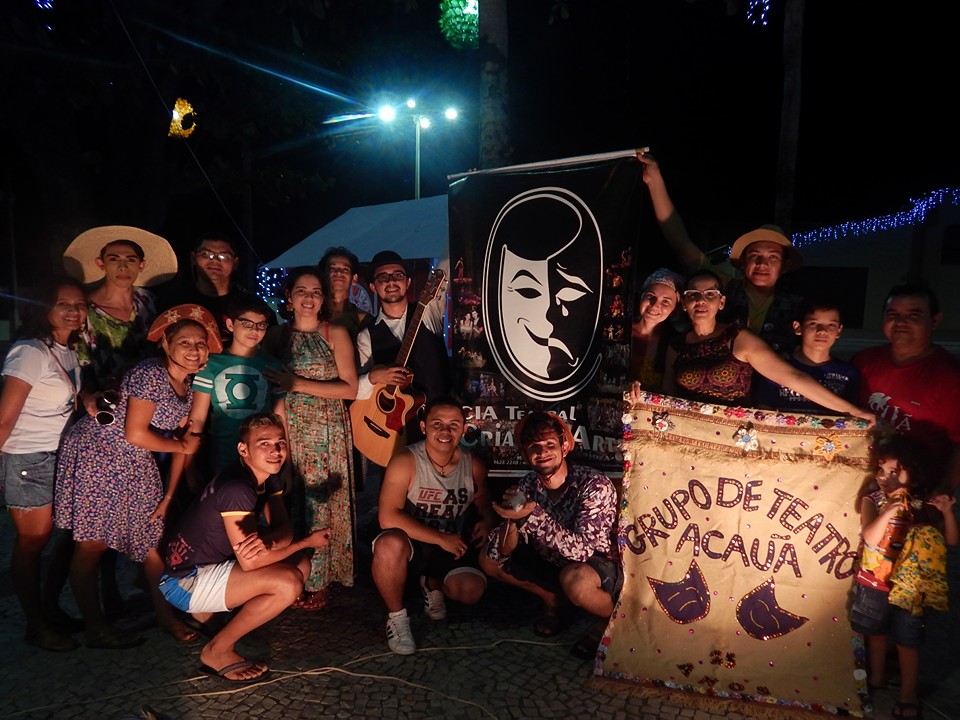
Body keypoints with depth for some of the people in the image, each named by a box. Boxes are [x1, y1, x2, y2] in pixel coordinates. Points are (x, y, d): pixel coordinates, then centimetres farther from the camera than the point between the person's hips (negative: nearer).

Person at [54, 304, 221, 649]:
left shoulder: (190, 386, 3)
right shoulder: (151, 374, -22)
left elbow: (184, 440, 4)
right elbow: (135, 434, -23)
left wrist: (169, 496, 2)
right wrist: (182, 447, -8)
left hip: (137, 465, 8)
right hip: (96, 455, -8)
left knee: (153, 539, 9)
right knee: (92, 544, 2)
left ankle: (167, 617, 22)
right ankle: (96, 629, 17)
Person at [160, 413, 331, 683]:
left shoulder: (269, 477, 1)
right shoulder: (236, 488, -27)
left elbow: (284, 530, -6)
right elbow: (249, 561, -27)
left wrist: (266, 542, -30)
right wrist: (309, 541, -17)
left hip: (211, 565, 9)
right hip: (184, 582, -9)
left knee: (300, 565, 4)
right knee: (288, 583, -23)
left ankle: (206, 612, 14)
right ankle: (217, 651, -3)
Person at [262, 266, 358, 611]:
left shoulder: (335, 333, 1)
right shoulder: (278, 335, 11)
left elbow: (350, 389, -7)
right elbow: (270, 385, 17)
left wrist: (298, 383, -13)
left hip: (327, 431, -3)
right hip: (289, 429, 3)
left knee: (320, 501, -3)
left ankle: (319, 580, 11)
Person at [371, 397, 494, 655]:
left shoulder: (473, 466, -5)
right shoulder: (405, 461, -19)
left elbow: (484, 504, 14)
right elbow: (388, 517, -26)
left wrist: (486, 522, -11)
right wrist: (441, 539, -27)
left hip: (453, 549, 4)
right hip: (411, 545, -3)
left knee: (472, 590, -23)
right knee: (389, 544, -37)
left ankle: (433, 584, 15)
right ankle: (396, 616, -8)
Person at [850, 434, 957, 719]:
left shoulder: (923, 502, -9)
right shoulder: (872, 499, -12)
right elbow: (870, 538, -25)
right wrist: (888, 511, -39)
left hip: (907, 586, 0)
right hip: (873, 581, 1)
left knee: (907, 641, 8)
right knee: (876, 633, 19)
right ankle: (876, 678, 41)